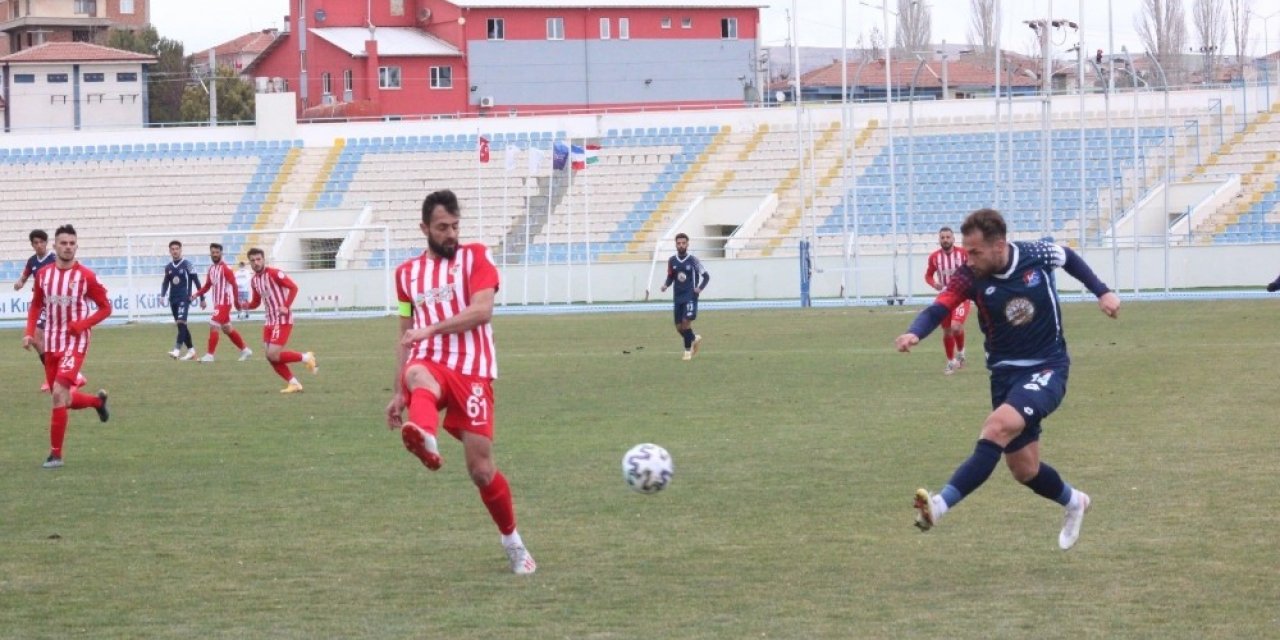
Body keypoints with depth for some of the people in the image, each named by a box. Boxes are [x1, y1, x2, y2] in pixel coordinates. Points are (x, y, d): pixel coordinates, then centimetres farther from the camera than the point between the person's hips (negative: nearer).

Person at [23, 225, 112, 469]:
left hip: (75, 343, -5)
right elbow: (36, 305, 17)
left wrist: (82, 325, -17)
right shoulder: (43, 274, 3)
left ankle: (56, 454, -9)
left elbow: (105, 307, -4)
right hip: (51, 344, 5)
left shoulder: (86, 276, -11)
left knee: (59, 394, -18)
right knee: (64, 399, 12)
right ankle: (98, 401, 45)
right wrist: (30, 332, 2)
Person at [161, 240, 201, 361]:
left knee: (181, 322, -20)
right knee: (180, 325, 9)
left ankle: (177, 350, -28)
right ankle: (191, 350, 18)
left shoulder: (187, 264, -5)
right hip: (173, 299, 6)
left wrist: (202, 299, 0)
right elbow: (166, 283, 19)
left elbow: (196, 281, -1)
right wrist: (163, 295, 0)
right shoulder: (168, 267, 11)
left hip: (184, 298, -6)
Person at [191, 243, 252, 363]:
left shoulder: (225, 268, -14)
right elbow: (208, 285, 17)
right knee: (227, 329, 16)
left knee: (213, 325, -14)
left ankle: (210, 355, -11)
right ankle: (245, 350, 28)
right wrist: (197, 294, 3)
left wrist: (236, 302, -18)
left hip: (225, 302, -9)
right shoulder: (211, 268, 11)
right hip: (217, 302, 9)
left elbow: (234, 285, -15)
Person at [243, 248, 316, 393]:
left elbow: (293, 287, -15)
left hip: (283, 320, -8)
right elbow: (256, 302, 18)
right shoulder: (254, 280, 11)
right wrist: (247, 305, -5)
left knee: (274, 355, -16)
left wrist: (286, 306, -25)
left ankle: (306, 358, 4)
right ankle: (294, 383, 13)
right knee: (271, 356, 2)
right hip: (270, 321, 8)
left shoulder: (273, 273, -13)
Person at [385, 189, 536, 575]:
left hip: (472, 370, -2)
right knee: (418, 376, -39)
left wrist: (430, 329, -15)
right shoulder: (407, 273, 17)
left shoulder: (475, 257, 6)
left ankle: (513, 544, 19)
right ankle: (424, 439, -73)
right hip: (430, 364, 2)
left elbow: (482, 311, -10)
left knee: (481, 468, -3)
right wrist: (399, 394, 19)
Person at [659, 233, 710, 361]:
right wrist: (666, 284, -4)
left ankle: (688, 349, -3)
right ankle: (694, 338, 34)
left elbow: (706, 276, 1)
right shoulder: (672, 260, 4)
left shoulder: (693, 260, -6)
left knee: (686, 321, -18)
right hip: (678, 296, 5)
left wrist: (700, 288, -12)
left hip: (690, 296, -5)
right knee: (679, 327, 5)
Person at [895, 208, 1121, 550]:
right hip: (1005, 372, 3)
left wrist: (1102, 292, 5)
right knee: (1024, 470, 9)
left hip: (1047, 369, -3)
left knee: (998, 426, -30)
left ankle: (941, 504, -37)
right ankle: (1073, 502, 42)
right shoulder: (970, 276, -13)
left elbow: (1069, 258, 10)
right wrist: (915, 333, -49)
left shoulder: (1037, 256, -14)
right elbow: (939, 308, -29)